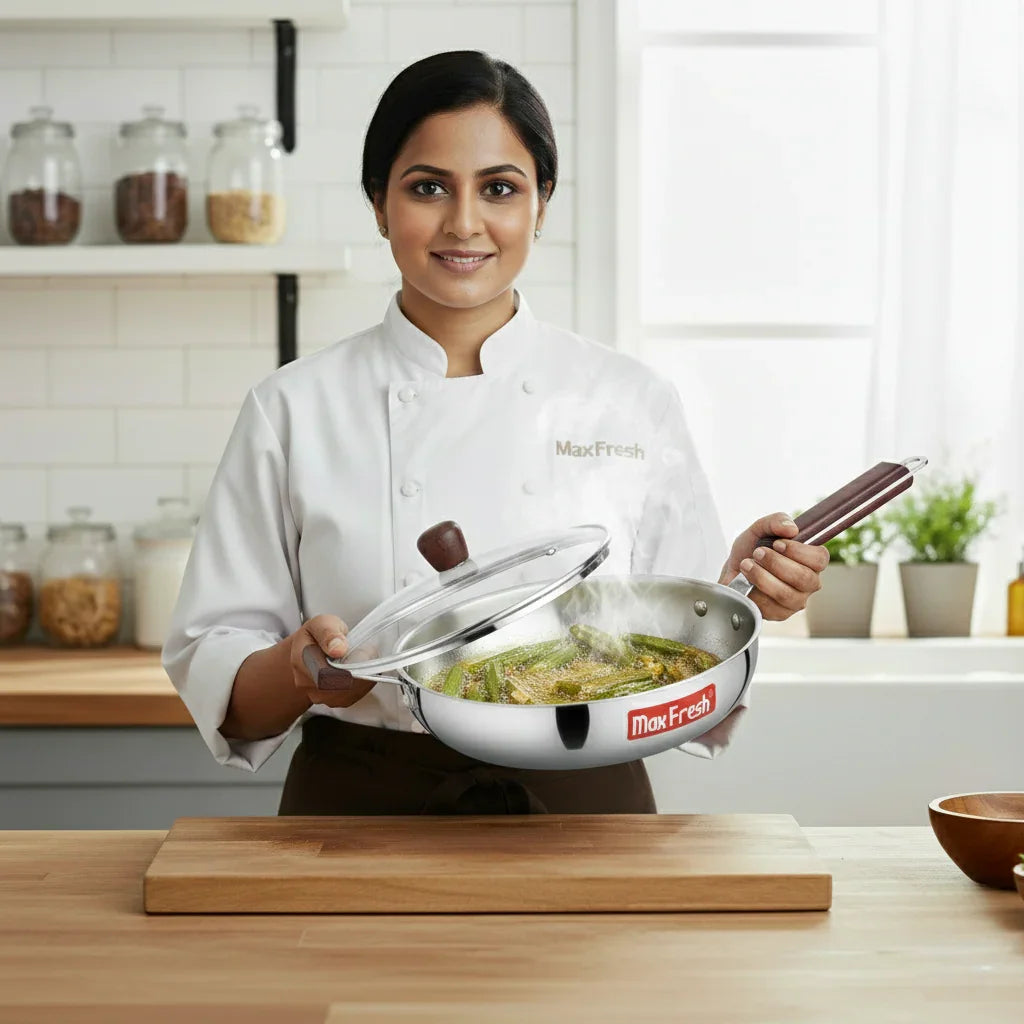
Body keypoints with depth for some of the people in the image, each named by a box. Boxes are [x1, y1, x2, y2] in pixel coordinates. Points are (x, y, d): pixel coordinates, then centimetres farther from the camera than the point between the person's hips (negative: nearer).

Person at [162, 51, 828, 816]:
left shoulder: (634, 402, 4)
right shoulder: (293, 409, 2)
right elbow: (209, 666, 3)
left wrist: (741, 593, -11)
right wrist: (296, 669, -16)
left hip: (580, 810, 1)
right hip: (362, 812, -1)